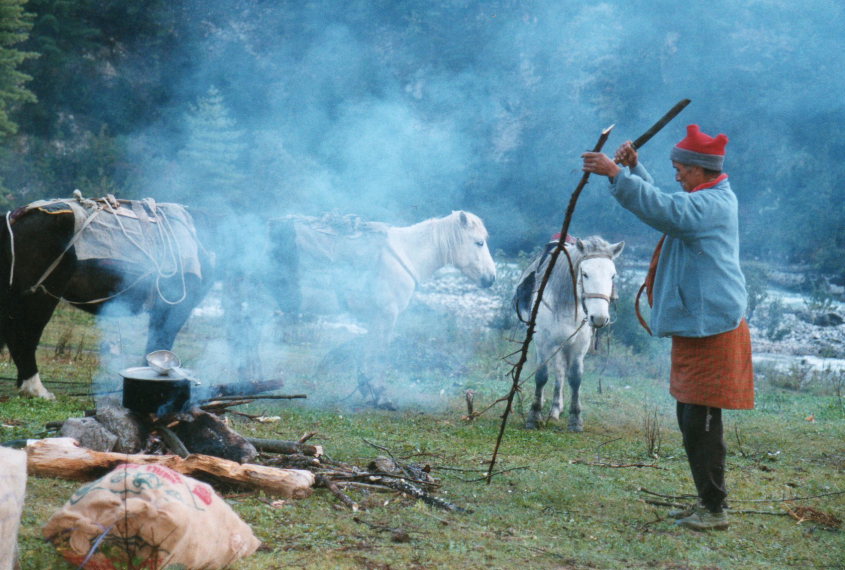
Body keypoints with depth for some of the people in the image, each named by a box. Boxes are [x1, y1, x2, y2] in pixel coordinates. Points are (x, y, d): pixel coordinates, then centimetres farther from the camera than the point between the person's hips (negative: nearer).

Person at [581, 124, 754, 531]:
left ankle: (715, 510, 1)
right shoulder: (706, 199, 17)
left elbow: (663, 210, -32)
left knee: (701, 422, -8)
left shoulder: (711, 203, -16)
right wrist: (634, 167, 17)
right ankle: (708, 502, 24)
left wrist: (617, 174, -33)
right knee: (691, 420, 15)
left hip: (711, 329, -11)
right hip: (695, 328, 11)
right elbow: (661, 203, 31)